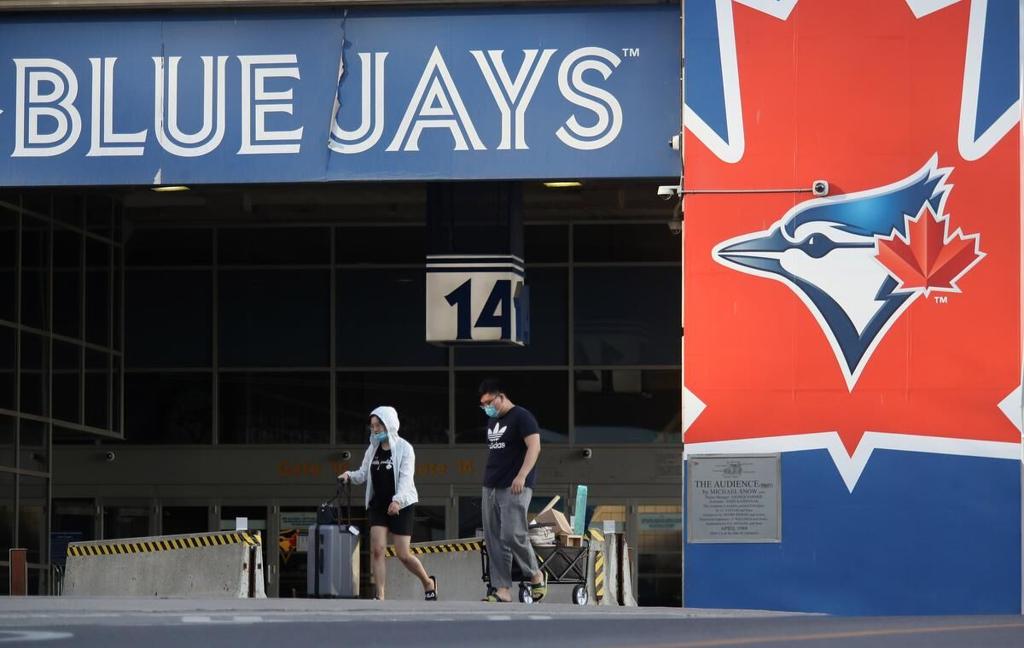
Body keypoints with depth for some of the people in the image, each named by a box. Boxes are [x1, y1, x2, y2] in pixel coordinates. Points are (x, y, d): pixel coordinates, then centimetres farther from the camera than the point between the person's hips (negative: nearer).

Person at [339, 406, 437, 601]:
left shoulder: (404, 448, -7)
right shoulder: (373, 449, 8)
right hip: (378, 504, 5)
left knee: (403, 554, -4)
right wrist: (349, 475, -15)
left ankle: (428, 583, 21)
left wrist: (397, 500, -31)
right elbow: (363, 474, 8)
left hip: (400, 506, -5)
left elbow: (406, 477, -16)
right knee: (376, 549, -11)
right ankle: (380, 596, -10)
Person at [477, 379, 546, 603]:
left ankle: (536, 575, 4)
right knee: (494, 540, 1)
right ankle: (502, 590, 1)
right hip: (490, 487, 8)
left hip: (514, 487, -8)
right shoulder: (492, 420, 19)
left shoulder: (521, 417, -6)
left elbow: (534, 447, -15)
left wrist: (522, 476, -26)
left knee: (512, 534, -17)